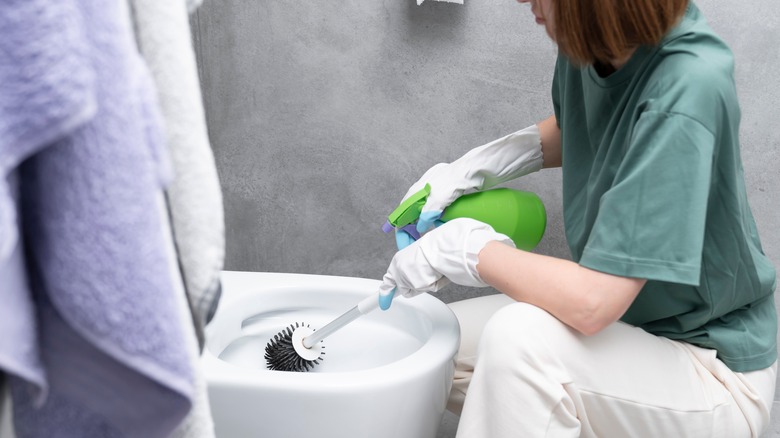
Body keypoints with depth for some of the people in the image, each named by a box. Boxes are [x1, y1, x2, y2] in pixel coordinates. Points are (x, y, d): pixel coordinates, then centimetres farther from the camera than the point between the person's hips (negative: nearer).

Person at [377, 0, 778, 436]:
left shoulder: (686, 95, -31)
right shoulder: (588, 44, -9)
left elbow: (591, 303, -32)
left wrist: (467, 246, -19)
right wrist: (473, 167, 2)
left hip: (716, 371, -8)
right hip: (626, 319, 8)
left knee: (518, 341, -32)